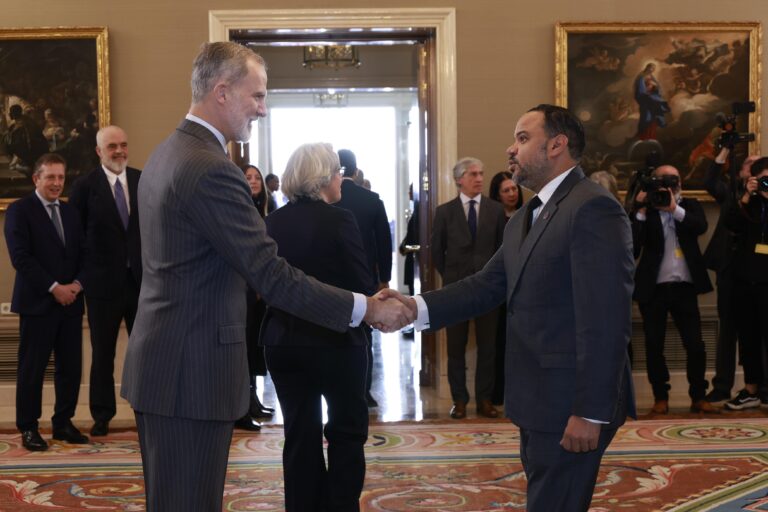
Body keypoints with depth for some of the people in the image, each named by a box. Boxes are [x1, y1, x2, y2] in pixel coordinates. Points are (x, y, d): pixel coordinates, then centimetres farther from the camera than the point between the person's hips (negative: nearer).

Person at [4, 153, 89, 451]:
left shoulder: (70, 213, 16)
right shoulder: (19, 210, -3)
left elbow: (82, 254, 14)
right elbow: (20, 257, -12)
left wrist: (77, 284, -5)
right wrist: (54, 288, -15)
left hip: (71, 301, 5)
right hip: (37, 302, -5)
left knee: (71, 366, 6)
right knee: (32, 368, 1)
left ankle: (63, 423, 17)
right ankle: (28, 428, 11)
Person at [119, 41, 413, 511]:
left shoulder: (167, 153, 11)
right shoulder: (211, 170, -20)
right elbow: (272, 276, -22)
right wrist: (366, 308, -17)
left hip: (163, 362, 10)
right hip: (193, 371, -10)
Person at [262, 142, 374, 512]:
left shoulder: (272, 223, -1)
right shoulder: (338, 220, -15)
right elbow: (362, 285, -13)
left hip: (283, 340, 4)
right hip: (335, 339, -4)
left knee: (300, 434, 13)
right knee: (347, 430, 12)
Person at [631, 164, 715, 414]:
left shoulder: (690, 205, 10)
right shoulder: (644, 210, 2)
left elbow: (701, 226, -12)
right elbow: (632, 244, -11)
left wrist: (675, 209, -21)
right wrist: (641, 210, -15)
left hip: (684, 286, 1)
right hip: (654, 287, -1)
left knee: (695, 345, 1)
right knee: (654, 345, 3)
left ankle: (698, 397, 13)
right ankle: (660, 397, 15)